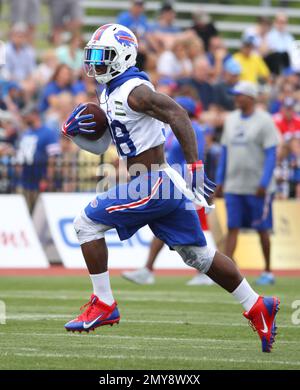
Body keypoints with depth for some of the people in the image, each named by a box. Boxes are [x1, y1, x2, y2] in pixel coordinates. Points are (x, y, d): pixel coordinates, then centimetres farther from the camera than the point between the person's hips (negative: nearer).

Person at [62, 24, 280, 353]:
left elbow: (178, 115, -23)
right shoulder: (109, 94, 16)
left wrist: (195, 169, -26)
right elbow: (99, 146, 23)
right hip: (164, 185, 10)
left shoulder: (133, 91, -14)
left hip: (153, 184, -10)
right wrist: (73, 130, 2)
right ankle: (258, 307, 19)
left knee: (87, 223, -4)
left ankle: (103, 306, 0)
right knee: (197, 254, 14)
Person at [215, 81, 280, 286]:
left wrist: (264, 184, -19)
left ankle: (268, 272, 14)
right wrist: (220, 180, 12)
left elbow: (271, 154, -12)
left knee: (262, 229, 3)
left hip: (257, 188, -5)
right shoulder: (231, 119, 11)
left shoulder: (264, 121, -9)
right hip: (233, 187, 5)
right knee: (232, 228, 0)